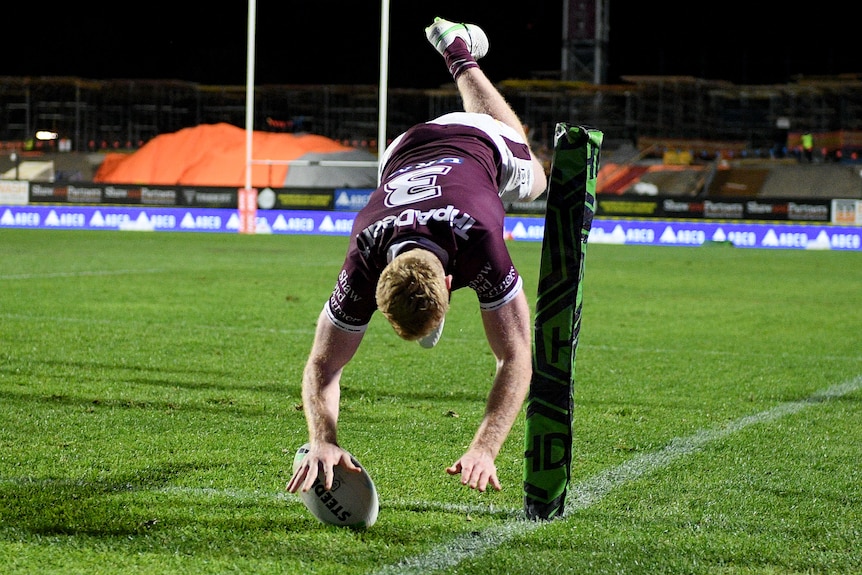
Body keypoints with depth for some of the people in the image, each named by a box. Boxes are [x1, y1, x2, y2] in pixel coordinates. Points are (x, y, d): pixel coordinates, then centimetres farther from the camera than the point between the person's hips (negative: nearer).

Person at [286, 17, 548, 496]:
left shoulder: (482, 243, -51)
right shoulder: (363, 267, -44)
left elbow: (517, 358, -47)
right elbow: (323, 365, -36)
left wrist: (485, 449, -60)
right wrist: (323, 441, -57)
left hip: (480, 144, -1)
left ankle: (461, 56, 53)